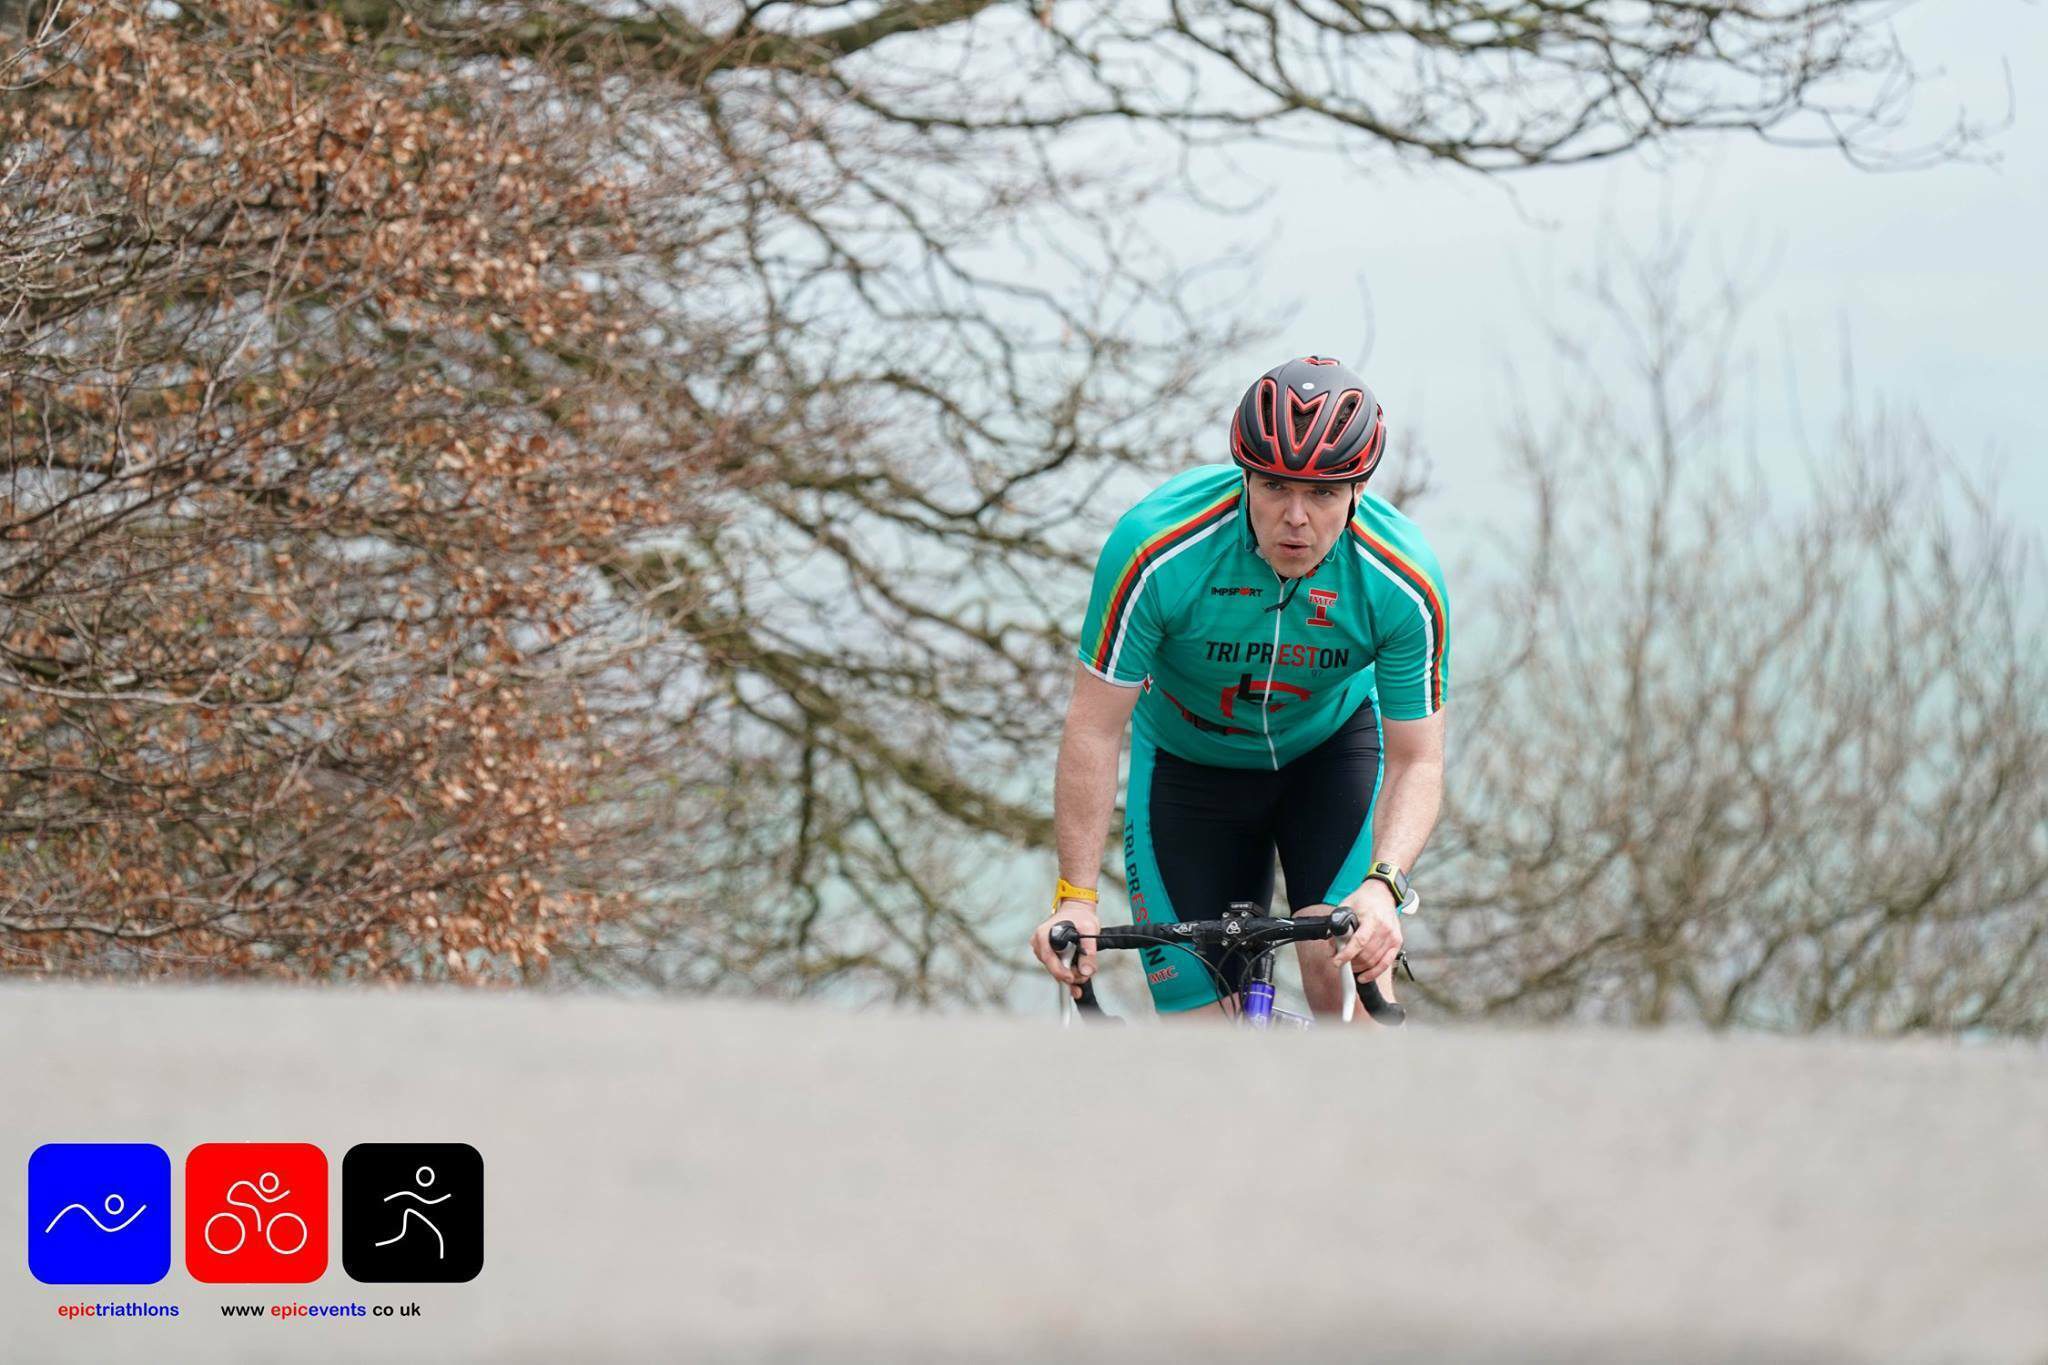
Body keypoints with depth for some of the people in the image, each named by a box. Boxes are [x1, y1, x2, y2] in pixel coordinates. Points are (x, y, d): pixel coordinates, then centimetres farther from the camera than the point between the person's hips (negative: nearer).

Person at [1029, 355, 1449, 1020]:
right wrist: (1076, 898, -29)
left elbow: (1416, 760, -21)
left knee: (1343, 966, -24)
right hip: (1188, 760, 0)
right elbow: (1094, 728, -25)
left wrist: (1383, 885, -39)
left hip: (1332, 745, 0)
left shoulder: (1404, 583, -27)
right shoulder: (1156, 548, -32)